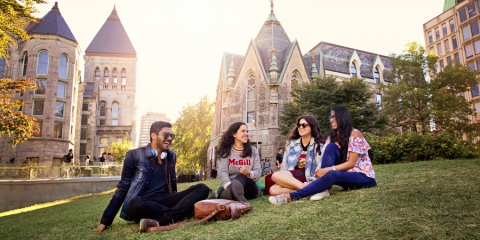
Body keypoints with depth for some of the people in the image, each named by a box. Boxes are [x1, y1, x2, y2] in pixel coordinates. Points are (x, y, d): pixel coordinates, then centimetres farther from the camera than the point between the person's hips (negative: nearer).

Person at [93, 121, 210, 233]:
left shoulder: (172, 156, 10)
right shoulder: (135, 155, -2)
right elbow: (123, 188, -1)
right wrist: (105, 221, -4)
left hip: (164, 201, 5)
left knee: (202, 188, -19)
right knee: (136, 204, -41)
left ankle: (159, 222, -33)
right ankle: (174, 215, -21)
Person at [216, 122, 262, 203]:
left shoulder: (253, 150, 12)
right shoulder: (226, 151, 7)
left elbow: (258, 172, 5)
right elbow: (223, 172, -7)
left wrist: (249, 173, -21)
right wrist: (229, 186, -31)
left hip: (248, 187, 0)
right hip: (230, 185, 1)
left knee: (242, 176, -36)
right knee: (222, 190, -35)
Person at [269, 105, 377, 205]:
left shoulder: (355, 134, -11)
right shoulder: (334, 135, 8)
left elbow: (351, 163, -17)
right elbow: (327, 156, -4)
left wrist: (327, 169, -26)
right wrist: (323, 170, -25)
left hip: (363, 176, -5)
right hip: (345, 174, 6)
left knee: (332, 174, -37)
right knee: (331, 146, -19)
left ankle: (290, 196, -44)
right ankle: (323, 189, -28)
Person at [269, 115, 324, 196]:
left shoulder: (318, 145, 7)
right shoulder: (291, 143, 19)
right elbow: (285, 164, 15)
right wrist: (283, 180, 2)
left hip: (309, 179, -5)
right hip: (292, 179, 5)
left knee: (276, 176, -30)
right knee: (273, 190, -28)